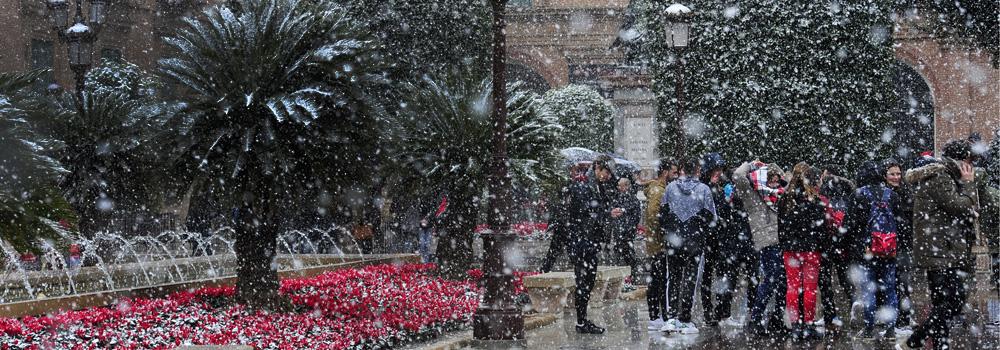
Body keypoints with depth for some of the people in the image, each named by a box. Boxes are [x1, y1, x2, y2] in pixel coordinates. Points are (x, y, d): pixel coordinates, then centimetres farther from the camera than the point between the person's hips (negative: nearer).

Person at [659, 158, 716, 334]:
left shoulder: (671, 187, 0)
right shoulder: (704, 189, -7)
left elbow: (662, 211, 2)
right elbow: (710, 216, -6)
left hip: (673, 240, 2)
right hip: (694, 241, -2)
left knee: (673, 278, 11)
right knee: (689, 278, 4)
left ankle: (672, 317, 3)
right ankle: (684, 321, 3)